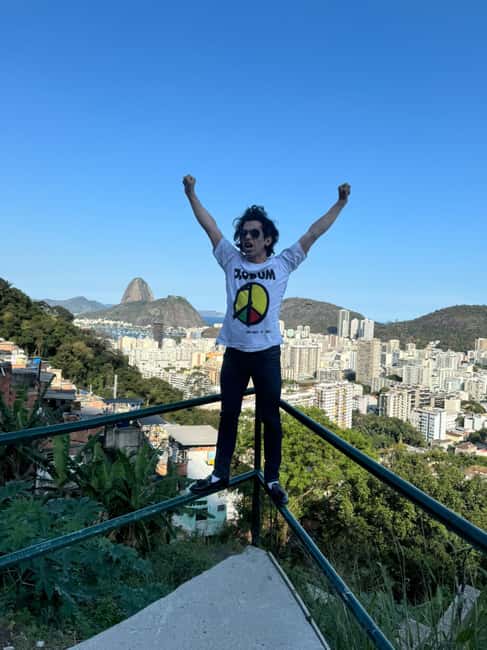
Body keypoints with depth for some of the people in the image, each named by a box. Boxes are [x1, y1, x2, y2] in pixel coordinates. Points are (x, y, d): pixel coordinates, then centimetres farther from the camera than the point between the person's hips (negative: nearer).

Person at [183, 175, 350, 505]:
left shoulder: (282, 264, 0)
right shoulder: (231, 260, 3)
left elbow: (313, 234, -1)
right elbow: (210, 226, 5)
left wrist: (340, 203, -3)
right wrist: (191, 194, 3)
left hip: (267, 353, -2)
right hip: (234, 353, 2)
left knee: (271, 419, 8)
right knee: (228, 415, 14)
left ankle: (273, 478, 23)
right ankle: (220, 474, 28)